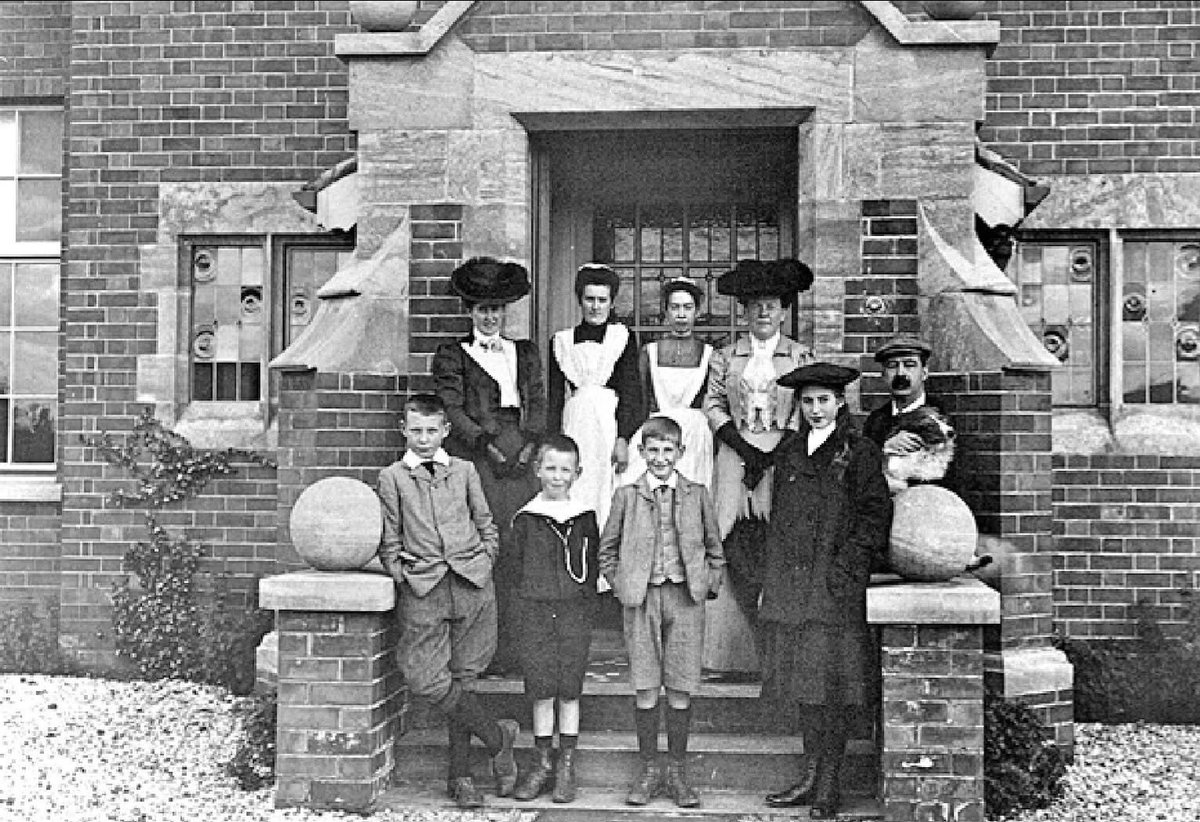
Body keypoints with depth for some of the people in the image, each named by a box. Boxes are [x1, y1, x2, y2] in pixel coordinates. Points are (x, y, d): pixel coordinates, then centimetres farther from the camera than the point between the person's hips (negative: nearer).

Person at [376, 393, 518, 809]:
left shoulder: (464, 471, 11)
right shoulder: (392, 477, 7)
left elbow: (486, 525, 17)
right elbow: (389, 540, 7)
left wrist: (482, 564, 5)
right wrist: (403, 578, -3)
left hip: (472, 583, 1)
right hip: (422, 588, -1)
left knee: (463, 677, 5)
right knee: (425, 680, -11)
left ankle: (460, 775, 17)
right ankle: (496, 736, 10)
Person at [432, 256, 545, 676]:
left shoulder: (525, 352, 22)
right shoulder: (451, 355, 10)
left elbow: (538, 402, 14)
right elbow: (452, 410, 0)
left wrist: (531, 442, -3)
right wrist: (486, 444, -12)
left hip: (522, 456, 3)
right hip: (474, 456, -3)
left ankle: (521, 647, 1)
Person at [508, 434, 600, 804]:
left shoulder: (585, 517, 4)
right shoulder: (525, 518, 3)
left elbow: (592, 567, 8)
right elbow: (517, 568, 7)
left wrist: (585, 607, 1)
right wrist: (524, 611, 1)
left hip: (575, 611, 0)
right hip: (535, 611, 0)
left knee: (570, 690, 4)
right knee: (541, 691, 3)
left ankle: (566, 766, 15)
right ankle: (542, 763, 16)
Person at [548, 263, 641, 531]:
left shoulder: (623, 337, 5)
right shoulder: (561, 341, 12)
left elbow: (629, 392, -1)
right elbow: (555, 397, 10)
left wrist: (622, 439, -11)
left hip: (611, 424, -2)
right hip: (574, 427, 2)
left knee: (608, 497, -4)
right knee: (575, 496, -2)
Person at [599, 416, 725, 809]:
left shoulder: (697, 495, 7)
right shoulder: (626, 495, 5)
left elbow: (714, 550, 14)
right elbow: (607, 550, 11)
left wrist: (707, 585, 3)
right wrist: (621, 585, 1)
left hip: (685, 598, 0)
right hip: (641, 599, 0)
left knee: (680, 689, 3)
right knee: (645, 690, 2)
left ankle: (678, 772, 15)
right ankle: (649, 769, 15)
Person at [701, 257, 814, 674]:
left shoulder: (802, 357, 9)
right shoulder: (725, 357, 12)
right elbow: (713, 405, 7)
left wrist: (769, 457, -7)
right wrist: (744, 447, -7)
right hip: (735, 458, 1)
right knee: (734, 548, -7)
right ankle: (734, 652, 0)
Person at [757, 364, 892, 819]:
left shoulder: (859, 453, 0)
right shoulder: (788, 452, 14)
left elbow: (875, 512, -4)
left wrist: (846, 564, -13)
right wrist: (768, 580, 12)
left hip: (835, 587, -5)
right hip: (789, 584, 5)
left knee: (831, 683, -3)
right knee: (798, 680, 7)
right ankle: (811, 776, 18)